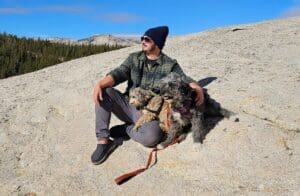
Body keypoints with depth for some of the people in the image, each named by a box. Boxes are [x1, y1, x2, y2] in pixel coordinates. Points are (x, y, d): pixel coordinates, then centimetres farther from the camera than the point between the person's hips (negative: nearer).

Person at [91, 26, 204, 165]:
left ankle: (126, 129, -1)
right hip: (128, 106, 4)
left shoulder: (170, 65, 0)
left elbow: (185, 81, -2)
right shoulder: (134, 58, 7)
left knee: (151, 137, -36)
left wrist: (198, 89, -26)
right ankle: (103, 141, -17)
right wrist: (99, 84, -25)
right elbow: (118, 74, -5)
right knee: (104, 91, -22)